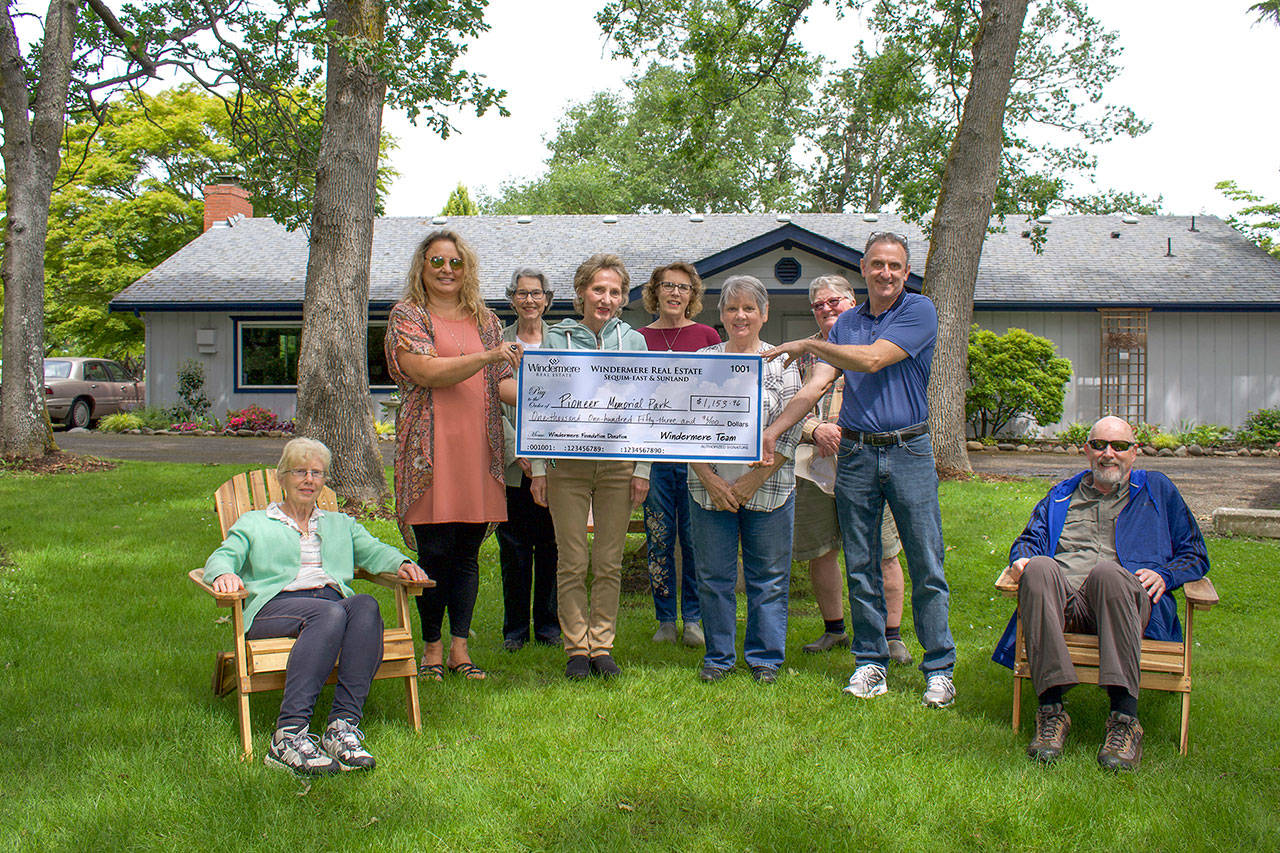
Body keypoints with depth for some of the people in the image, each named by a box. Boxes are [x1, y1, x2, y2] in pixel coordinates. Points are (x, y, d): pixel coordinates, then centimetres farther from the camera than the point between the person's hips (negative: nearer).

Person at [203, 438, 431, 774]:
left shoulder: (340, 524, 34)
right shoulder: (253, 523, 26)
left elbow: (373, 550, 20)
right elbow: (222, 556, 10)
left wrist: (400, 563, -3)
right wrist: (224, 573, -15)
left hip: (332, 598, 3)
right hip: (274, 605, -3)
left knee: (365, 605, -34)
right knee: (330, 613, -38)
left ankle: (342, 727, -43)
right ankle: (289, 733, -45)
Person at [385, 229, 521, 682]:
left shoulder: (485, 320, 17)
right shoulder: (406, 316, 3)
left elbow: (501, 382, 15)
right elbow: (426, 372, -13)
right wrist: (486, 356, -22)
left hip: (480, 448, 4)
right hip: (431, 449, -4)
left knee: (468, 551, 6)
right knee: (434, 551, -2)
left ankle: (460, 647, 14)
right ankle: (432, 647, 12)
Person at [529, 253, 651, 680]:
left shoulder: (633, 341, 7)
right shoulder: (556, 340, 3)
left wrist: (642, 469, 3)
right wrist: (539, 468, -1)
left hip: (618, 464, 1)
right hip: (567, 464, -1)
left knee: (609, 562, 5)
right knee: (572, 562, 2)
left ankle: (602, 645, 16)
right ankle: (577, 648, 12)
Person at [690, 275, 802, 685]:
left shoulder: (782, 363, 3)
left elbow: (790, 431, -2)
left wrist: (754, 480, -10)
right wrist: (709, 479, -7)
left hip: (768, 490, -1)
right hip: (710, 488, 1)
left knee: (769, 576, 5)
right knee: (713, 575, 7)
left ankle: (765, 657, 19)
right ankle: (718, 657, 20)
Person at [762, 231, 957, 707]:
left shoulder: (919, 311, -4)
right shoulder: (847, 323, 11)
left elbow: (871, 360, -16)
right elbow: (818, 385, 5)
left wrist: (808, 344, -9)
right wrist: (773, 429, -6)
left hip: (909, 452, -4)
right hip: (855, 453, 4)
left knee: (927, 568, 0)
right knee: (860, 568, 7)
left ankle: (939, 669, 9)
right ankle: (871, 661, 19)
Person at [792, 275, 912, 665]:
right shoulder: (804, 352, 15)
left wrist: (845, 432, -13)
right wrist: (817, 430, -9)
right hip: (813, 463, 3)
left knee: (881, 553, -2)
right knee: (819, 550, 7)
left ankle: (892, 635, 8)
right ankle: (833, 629, 23)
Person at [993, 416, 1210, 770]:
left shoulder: (1156, 489, 27)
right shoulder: (1062, 495, 33)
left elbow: (1195, 554, 24)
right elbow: (1031, 538, 27)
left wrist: (1164, 575, 2)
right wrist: (1021, 559, 2)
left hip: (1126, 597, -2)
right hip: (1063, 599, 2)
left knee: (1108, 571, -39)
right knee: (1039, 567, -35)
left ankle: (1124, 718, -42)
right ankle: (1051, 711, -39)